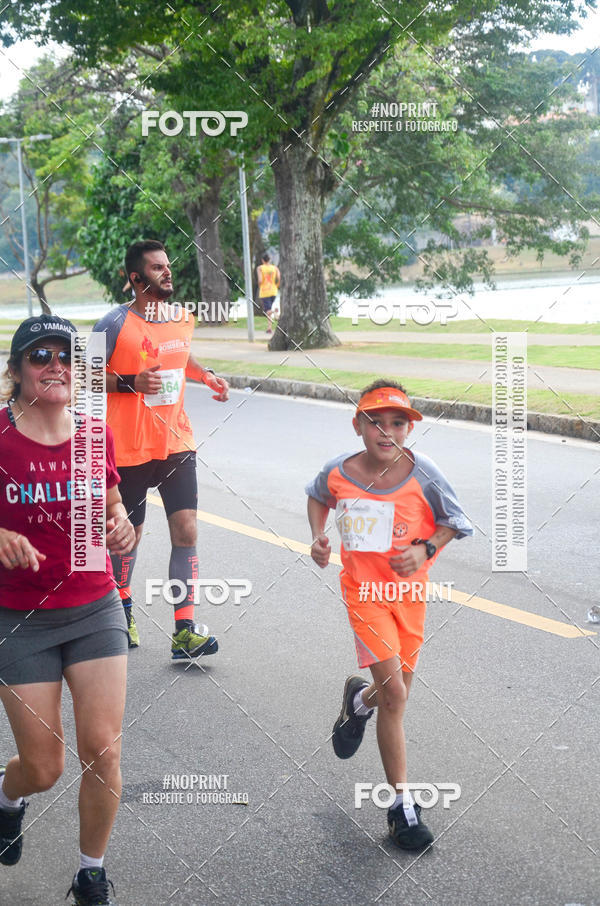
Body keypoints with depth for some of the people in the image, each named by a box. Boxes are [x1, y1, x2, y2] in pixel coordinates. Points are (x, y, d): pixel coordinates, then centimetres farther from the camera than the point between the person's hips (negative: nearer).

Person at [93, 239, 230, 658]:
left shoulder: (183, 317, 6)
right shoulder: (116, 324, -13)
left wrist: (206, 375, 8)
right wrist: (131, 382, -22)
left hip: (176, 443, 4)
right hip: (130, 447, -4)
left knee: (186, 530, -6)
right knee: (129, 533, 10)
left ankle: (184, 631, -4)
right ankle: (122, 606, 38)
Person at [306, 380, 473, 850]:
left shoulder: (423, 475, -13)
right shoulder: (338, 473, -10)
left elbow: (453, 522, 0)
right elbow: (318, 497, 14)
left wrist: (425, 549, -17)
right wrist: (318, 536, -2)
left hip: (409, 590, 2)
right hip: (364, 589, -2)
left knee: (397, 694, 14)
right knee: (394, 695, -11)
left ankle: (359, 699, 53)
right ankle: (404, 805, -1)